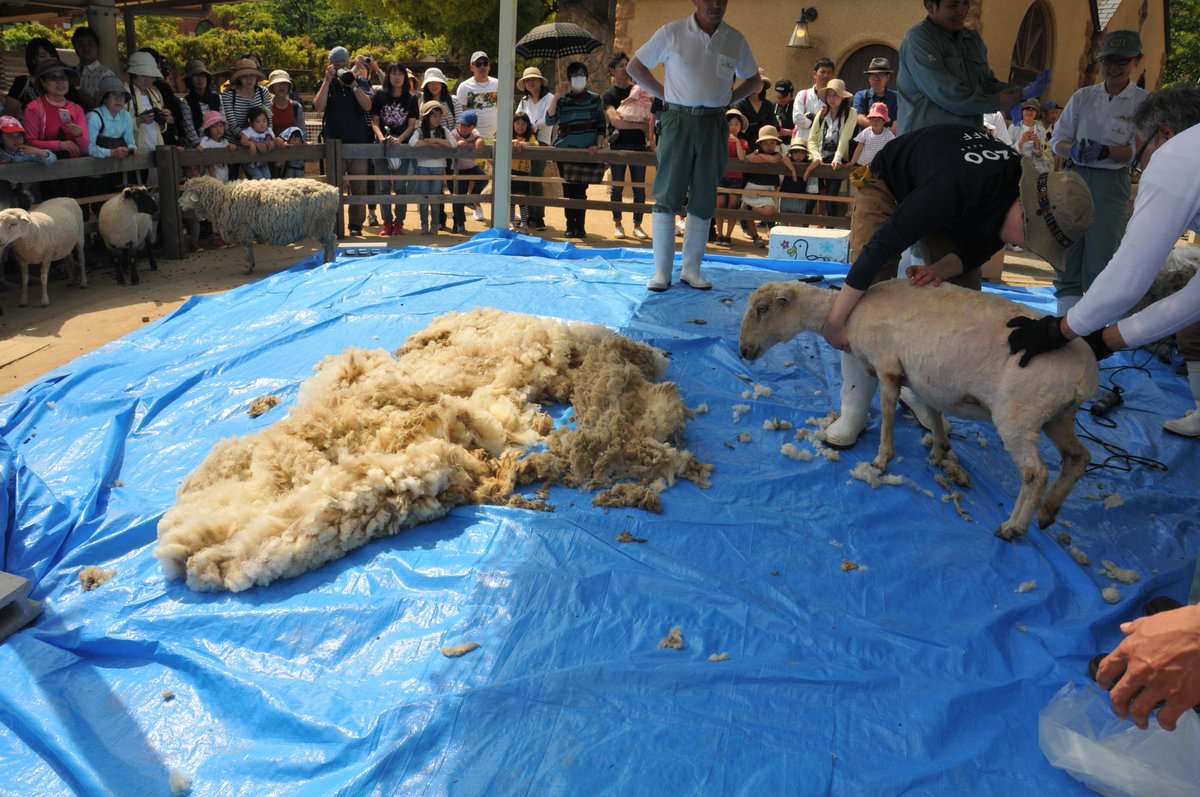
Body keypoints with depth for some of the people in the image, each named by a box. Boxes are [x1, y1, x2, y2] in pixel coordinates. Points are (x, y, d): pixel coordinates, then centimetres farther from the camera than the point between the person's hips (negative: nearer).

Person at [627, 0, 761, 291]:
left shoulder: (736, 40, 8)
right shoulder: (672, 32, 0)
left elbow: (753, 79, 22)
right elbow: (635, 67, 6)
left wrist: (728, 100, 6)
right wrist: (664, 94, -1)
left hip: (714, 124, 3)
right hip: (678, 120, -3)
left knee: (703, 200, 4)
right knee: (667, 197, -4)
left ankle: (692, 270, 12)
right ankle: (662, 272, 1)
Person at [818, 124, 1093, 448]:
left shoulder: (1024, 184, -22)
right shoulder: (958, 188, -46)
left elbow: (979, 249, -9)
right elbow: (884, 243, -45)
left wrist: (941, 269, -32)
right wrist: (836, 318, -43)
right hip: (888, 187, -6)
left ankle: (919, 394, 10)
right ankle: (854, 408, -10)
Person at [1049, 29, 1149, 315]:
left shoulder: (1144, 102, 3)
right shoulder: (1083, 96, 10)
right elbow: (1057, 139, 9)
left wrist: (1104, 151, -22)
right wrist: (1073, 149, -13)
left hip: (1112, 184, -3)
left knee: (1099, 258, -7)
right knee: (1068, 253, 1)